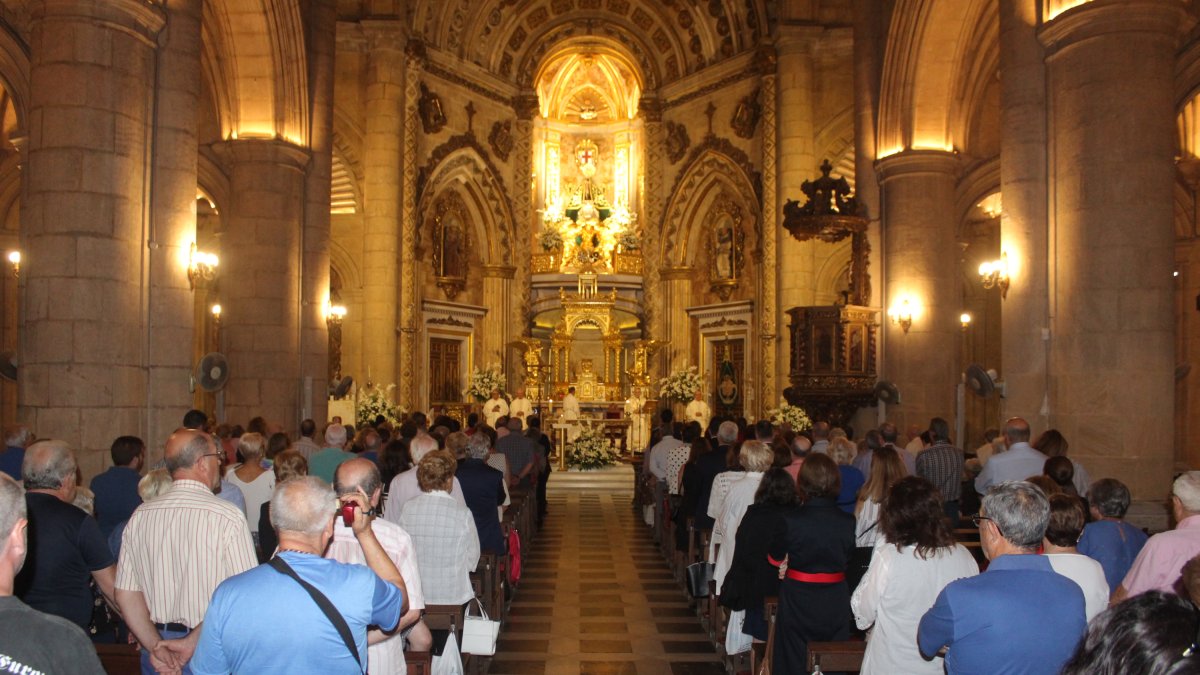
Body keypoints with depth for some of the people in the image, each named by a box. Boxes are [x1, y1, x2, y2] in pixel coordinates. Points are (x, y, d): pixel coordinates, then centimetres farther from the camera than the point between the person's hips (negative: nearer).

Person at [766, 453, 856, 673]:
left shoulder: (791, 521, -19)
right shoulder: (847, 522, -12)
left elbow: (775, 558, -2)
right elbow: (848, 558, 3)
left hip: (798, 602, -2)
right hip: (836, 604, 2)